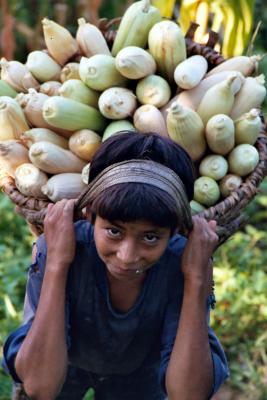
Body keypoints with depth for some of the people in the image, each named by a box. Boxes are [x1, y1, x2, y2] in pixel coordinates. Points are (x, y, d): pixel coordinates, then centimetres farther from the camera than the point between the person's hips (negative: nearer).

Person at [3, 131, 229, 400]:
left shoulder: (183, 262, -33)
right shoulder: (54, 250, -36)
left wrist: (197, 280, -45)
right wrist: (56, 264, -46)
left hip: (139, 375, 1)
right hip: (65, 365, -1)